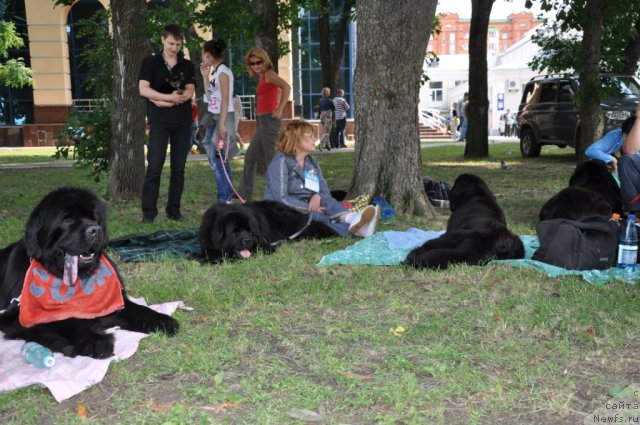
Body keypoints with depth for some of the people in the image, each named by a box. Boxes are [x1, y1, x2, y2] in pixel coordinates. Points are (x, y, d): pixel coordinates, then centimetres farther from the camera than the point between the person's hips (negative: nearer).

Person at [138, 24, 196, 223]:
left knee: (178, 167, 4)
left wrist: (164, 101, -12)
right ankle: (148, 211, -4)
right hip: (159, 121, -3)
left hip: (182, 121, 3)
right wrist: (170, 97, -17)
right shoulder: (150, 62, 4)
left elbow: (189, 92, -1)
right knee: (154, 166, -8)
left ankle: (173, 208, 11)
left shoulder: (187, 66, 11)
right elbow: (143, 89, -7)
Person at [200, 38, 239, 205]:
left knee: (217, 159, -11)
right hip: (214, 117, 9)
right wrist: (205, 76, 13)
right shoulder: (215, 72, 14)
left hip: (223, 117, -9)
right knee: (220, 160, 10)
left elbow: (225, 99, -19)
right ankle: (228, 196, 15)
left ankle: (224, 198, -7)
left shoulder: (223, 71, -12)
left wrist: (221, 124, -23)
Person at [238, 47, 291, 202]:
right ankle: (245, 194, 24)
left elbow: (286, 87, -25)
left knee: (271, 159, -8)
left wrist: (279, 110, -23)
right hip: (262, 121, 10)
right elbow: (278, 90, 30)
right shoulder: (262, 77, 17)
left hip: (269, 120, -10)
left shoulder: (268, 74, -9)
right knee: (250, 157, 15)